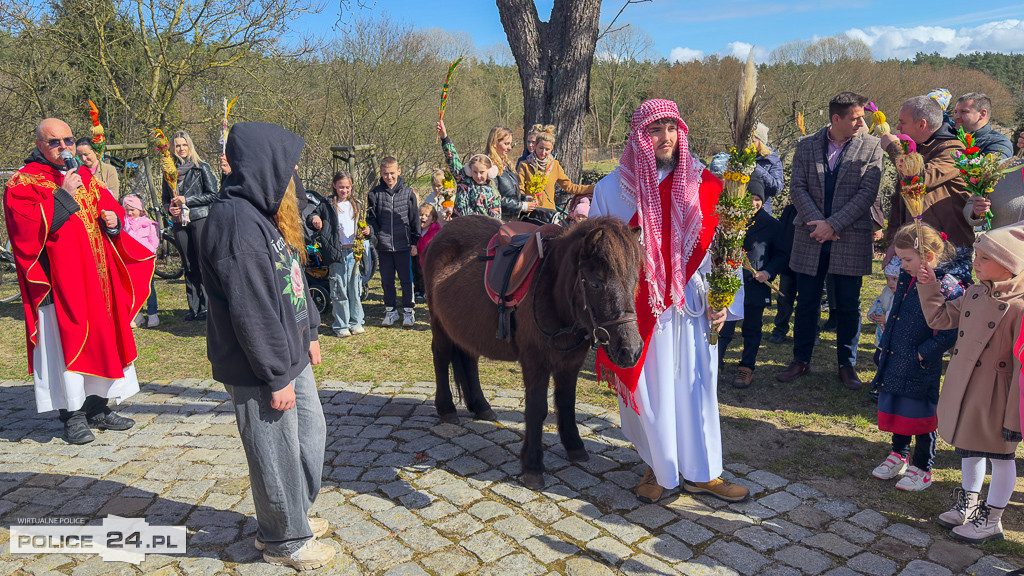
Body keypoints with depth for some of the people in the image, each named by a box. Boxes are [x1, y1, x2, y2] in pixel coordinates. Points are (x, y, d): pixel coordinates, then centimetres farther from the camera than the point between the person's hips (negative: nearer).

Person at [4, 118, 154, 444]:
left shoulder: (85, 177, 15)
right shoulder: (23, 182, -3)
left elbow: (111, 207, 21)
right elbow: (26, 227, -16)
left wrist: (114, 220, -2)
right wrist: (63, 196, -18)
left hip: (96, 277, 6)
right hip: (58, 279, -6)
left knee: (101, 338, 9)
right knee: (66, 344, -4)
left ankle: (97, 408, 21)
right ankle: (73, 416, 8)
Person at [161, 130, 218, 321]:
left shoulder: (201, 167, 2)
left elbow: (213, 194, -4)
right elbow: (166, 198, 22)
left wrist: (187, 201, -10)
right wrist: (170, 208, 0)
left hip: (200, 219, -4)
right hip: (179, 222, 4)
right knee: (189, 266, 6)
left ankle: (206, 307, 0)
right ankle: (193, 307, 11)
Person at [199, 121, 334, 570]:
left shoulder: (264, 213, 10)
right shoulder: (237, 221, -23)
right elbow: (251, 310, -25)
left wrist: (309, 333, 17)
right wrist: (277, 377, -21)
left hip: (291, 353, 10)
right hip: (260, 369, -10)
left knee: (311, 433, 22)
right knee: (277, 453, 6)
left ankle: (296, 514, 43)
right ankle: (284, 540, 28)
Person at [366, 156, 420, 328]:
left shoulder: (408, 192, 2)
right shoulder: (375, 193, 3)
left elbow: (414, 218, 5)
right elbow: (371, 217, 8)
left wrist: (414, 242, 4)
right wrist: (370, 230, -12)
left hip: (403, 244, -1)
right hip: (383, 245, 1)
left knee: (406, 279, 5)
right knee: (386, 280, 10)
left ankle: (408, 310, 18)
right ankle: (390, 311, 23)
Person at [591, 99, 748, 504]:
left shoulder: (701, 186, 1)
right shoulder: (613, 189, -3)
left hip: (689, 305, 2)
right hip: (638, 307, -1)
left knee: (695, 385, 8)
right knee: (648, 390, 8)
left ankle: (701, 472, 25)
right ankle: (657, 469, 28)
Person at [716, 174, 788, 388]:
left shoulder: (772, 225, 2)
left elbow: (781, 254, 7)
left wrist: (768, 272, -9)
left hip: (756, 286, 0)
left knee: (752, 329, 11)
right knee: (724, 325, 2)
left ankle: (747, 367, 24)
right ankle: (714, 364, 14)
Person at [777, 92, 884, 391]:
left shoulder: (871, 146, -1)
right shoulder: (806, 145, 3)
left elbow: (867, 193, -7)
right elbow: (797, 187, -1)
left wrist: (832, 224, -15)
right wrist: (817, 222, -13)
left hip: (851, 237, -1)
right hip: (811, 237, 1)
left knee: (848, 306, 7)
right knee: (806, 302, 9)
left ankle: (847, 365, 22)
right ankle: (801, 360, 24)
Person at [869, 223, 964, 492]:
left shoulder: (948, 288, -18)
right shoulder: (906, 279, 6)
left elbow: (948, 334, -19)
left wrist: (921, 355, -19)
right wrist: (885, 345, 14)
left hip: (922, 368, -7)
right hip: (894, 359, 7)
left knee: (921, 415, 7)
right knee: (896, 409, 19)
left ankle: (922, 469, 23)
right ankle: (899, 455, 38)